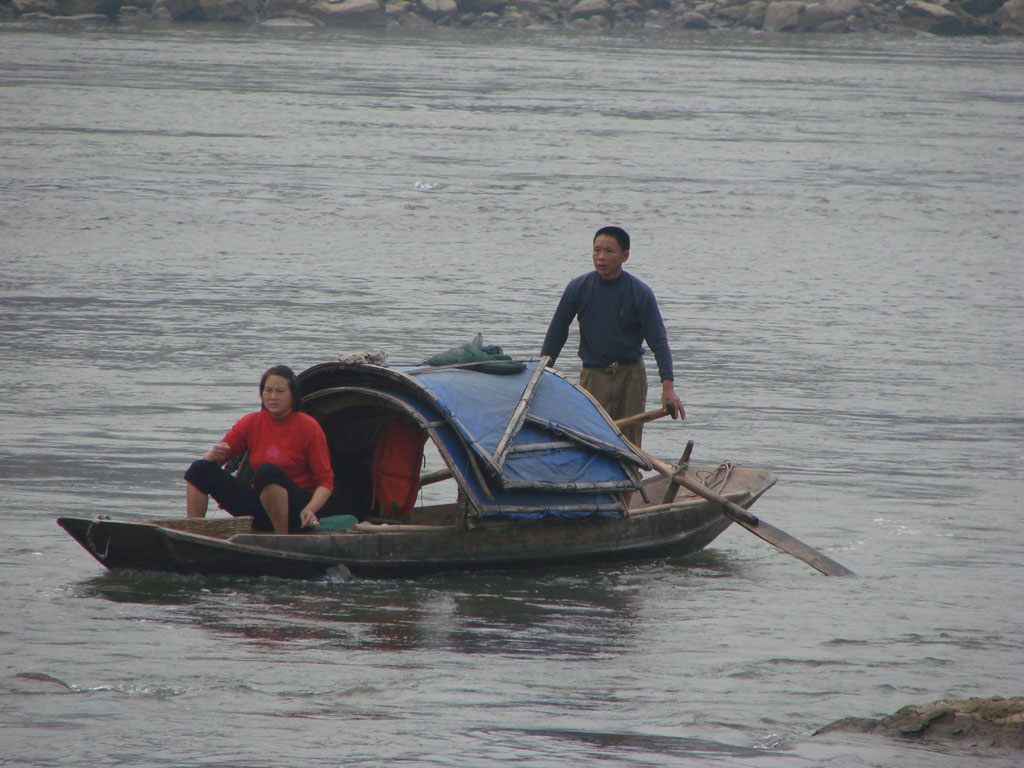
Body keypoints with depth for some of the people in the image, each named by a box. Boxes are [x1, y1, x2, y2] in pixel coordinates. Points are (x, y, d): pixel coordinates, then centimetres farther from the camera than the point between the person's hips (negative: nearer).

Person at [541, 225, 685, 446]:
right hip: (593, 376, 0)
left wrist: (668, 388, -19)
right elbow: (556, 334, 7)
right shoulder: (578, 288, -3)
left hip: (631, 377, 0)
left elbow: (659, 341, -9)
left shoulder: (641, 294, -7)